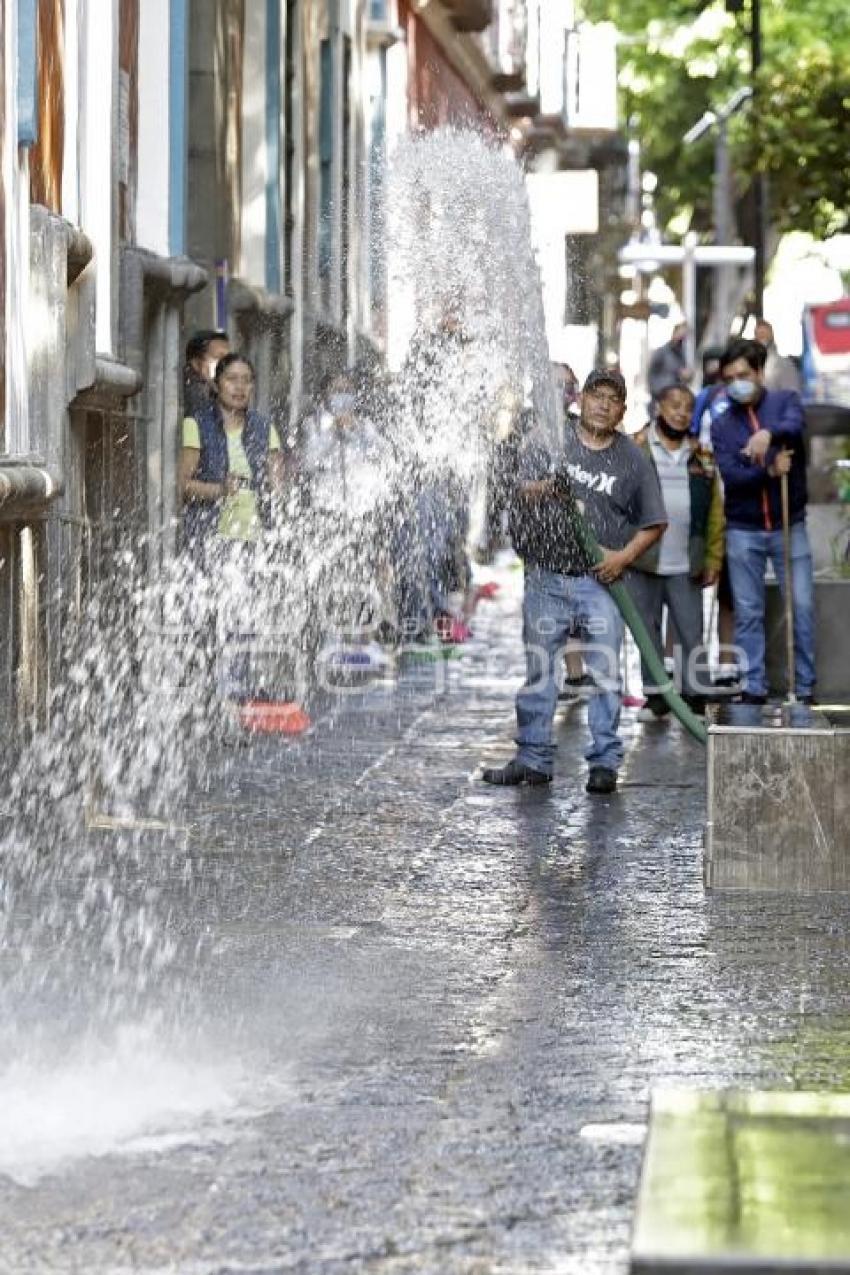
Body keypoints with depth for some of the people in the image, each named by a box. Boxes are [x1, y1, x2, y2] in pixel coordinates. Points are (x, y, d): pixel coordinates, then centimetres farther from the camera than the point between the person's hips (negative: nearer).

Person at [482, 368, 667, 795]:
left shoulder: (633, 460, 6)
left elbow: (654, 522, 9)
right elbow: (515, 484, 7)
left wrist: (625, 555, -6)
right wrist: (533, 489, -15)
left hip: (600, 581, 0)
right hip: (545, 578, 1)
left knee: (605, 673, -3)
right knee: (537, 670, 5)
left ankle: (604, 762, 3)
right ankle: (533, 758, 12)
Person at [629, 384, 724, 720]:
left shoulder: (701, 456, 10)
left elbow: (715, 512, 8)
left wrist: (713, 559, 2)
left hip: (686, 566, 2)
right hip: (643, 564, -2)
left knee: (692, 635, 2)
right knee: (648, 631, 6)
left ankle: (693, 696, 11)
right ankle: (655, 696, 15)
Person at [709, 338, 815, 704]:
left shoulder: (784, 401, 1)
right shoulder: (722, 423, 4)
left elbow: (795, 425, -23)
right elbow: (729, 474, -8)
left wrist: (769, 433, -44)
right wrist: (768, 471, -25)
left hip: (789, 525, -1)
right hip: (743, 531, 1)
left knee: (802, 607, -3)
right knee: (748, 614, 4)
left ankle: (805, 687, 3)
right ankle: (753, 687, 10)